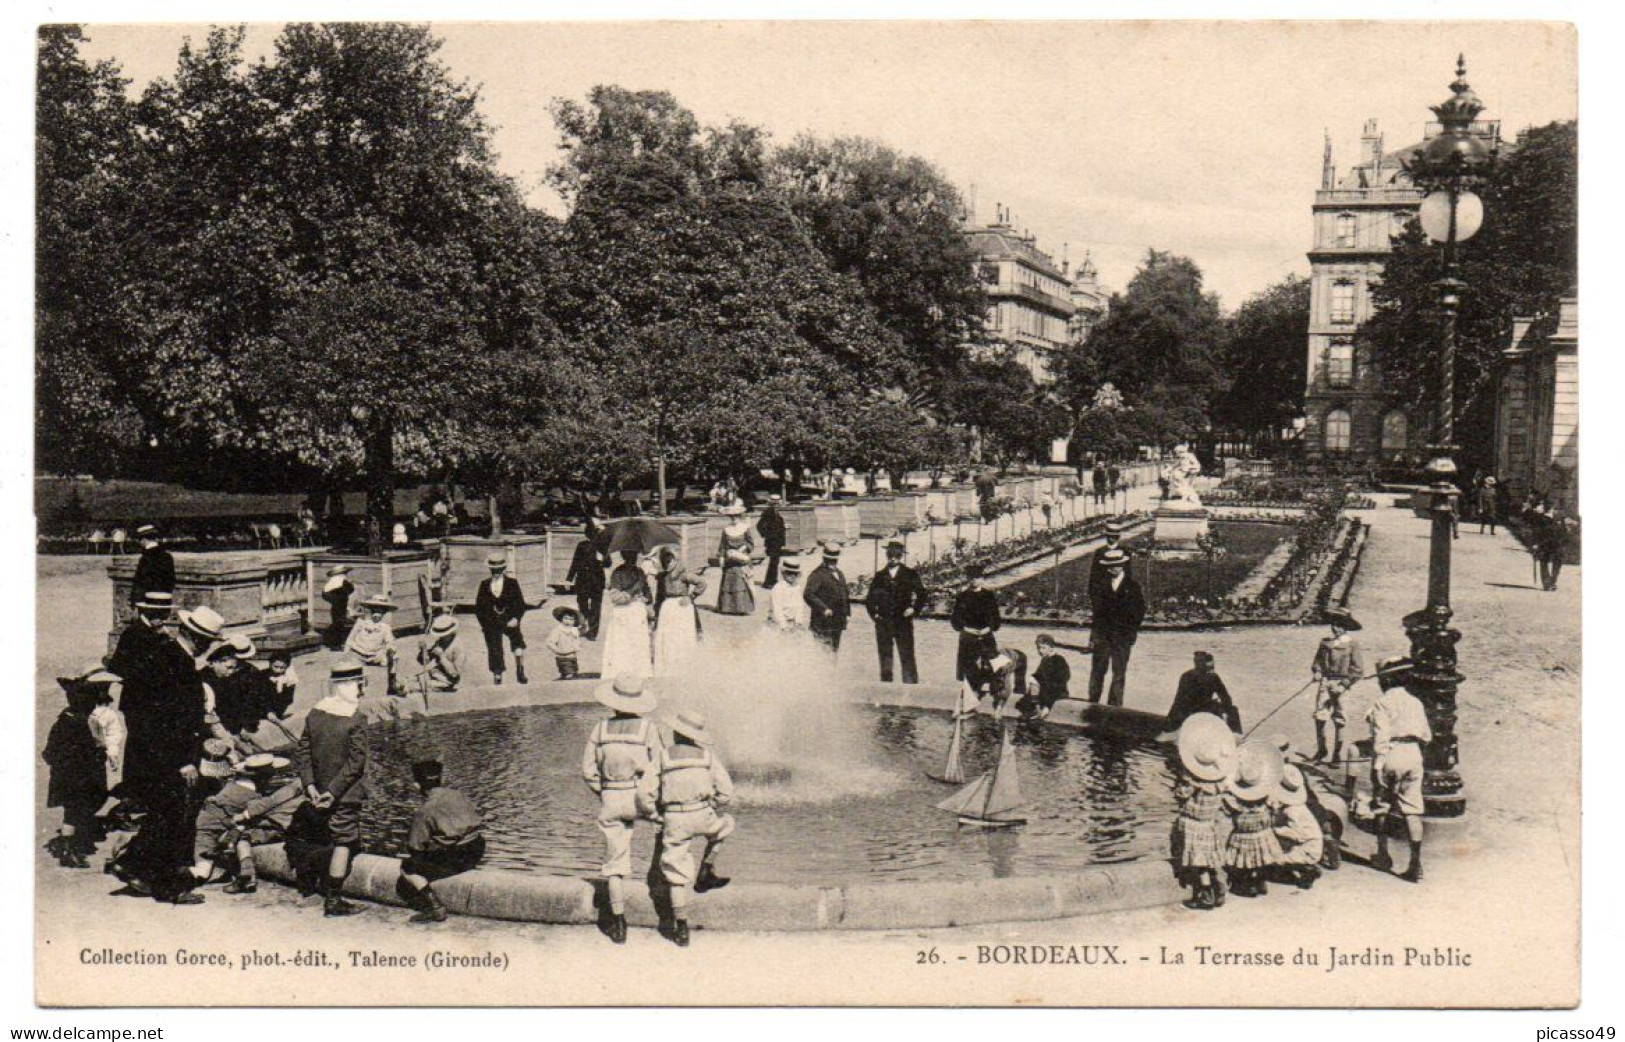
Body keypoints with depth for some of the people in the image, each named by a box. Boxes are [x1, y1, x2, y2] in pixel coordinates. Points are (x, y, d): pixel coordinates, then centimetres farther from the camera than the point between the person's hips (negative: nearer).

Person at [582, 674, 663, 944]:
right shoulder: (647, 728, -8)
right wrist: (653, 799, 6)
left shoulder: (600, 729, -1)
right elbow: (658, 769, -7)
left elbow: (588, 771, 1)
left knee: (615, 860, 7)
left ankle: (618, 923, 7)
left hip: (610, 800, 2)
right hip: (641, 798, -1)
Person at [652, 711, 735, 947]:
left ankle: (681, 928, 7)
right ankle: (705, 873, 26)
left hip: (673, 819, 0)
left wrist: (657, 815, 20)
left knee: (677, 874, 8)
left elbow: (650, 792, 5)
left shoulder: (662, 755, 6)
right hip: (701, 815, 0)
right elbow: (726, 790, 8)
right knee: (724, 824, 33)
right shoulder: (706, 755, 9)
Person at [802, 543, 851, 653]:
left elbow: (845, 593, 25)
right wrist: (824, 609, -26)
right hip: (823, 624, -8)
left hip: (838, 623, 8)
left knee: (834, 651, 13)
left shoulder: (839, 574, 17)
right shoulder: (818, 574, -9)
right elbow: (808, 594, -20)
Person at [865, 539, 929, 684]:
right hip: (883, 623, 3)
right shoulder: (880, 576, 11)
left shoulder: (910, 574, 4)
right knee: (885, 658, 5)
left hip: (903, 622, -3)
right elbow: (870, 598, 19)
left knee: (907, 659, -5)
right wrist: (874, 613, 6)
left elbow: (922, 595, 4)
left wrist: (914, 609, -7)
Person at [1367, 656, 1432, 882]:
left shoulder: (1382, 702, -6)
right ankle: (1415, 864, -1)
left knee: (1383, 806, 13)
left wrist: (1377, 765, -15)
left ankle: (1383, 856, 20)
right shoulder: (1415, 702, 11)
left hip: (1391, 754, -4)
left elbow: (1381, 736, -14)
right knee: (1412, 811, 3)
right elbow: (1426, 736, 11)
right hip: (1413, 754, 4)